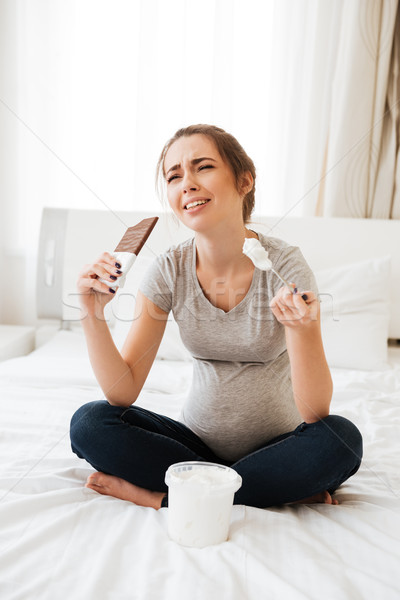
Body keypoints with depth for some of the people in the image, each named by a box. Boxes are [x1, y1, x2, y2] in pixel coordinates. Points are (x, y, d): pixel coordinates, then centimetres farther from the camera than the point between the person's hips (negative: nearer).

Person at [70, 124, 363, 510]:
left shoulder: (285, 266, -17)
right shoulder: (169, 271, -9)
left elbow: (315, 413, -22)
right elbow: (123, 393, -12)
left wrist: (301, 327, -39)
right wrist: (93, 313, -25)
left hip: (276, 447, -2)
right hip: (198, 441, 3)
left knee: (341, 438, -31)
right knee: (88, 423, -17)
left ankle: (157, 496, -20)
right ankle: (281, 490, -15)